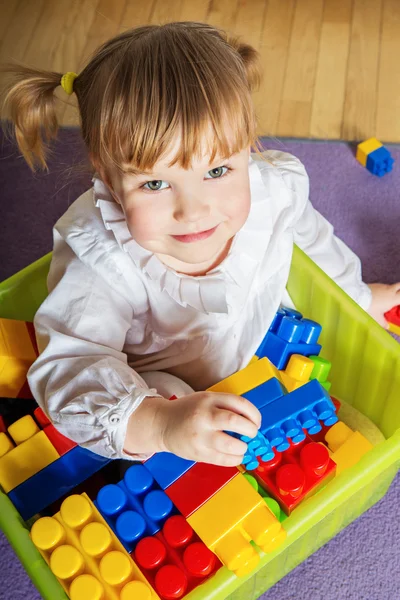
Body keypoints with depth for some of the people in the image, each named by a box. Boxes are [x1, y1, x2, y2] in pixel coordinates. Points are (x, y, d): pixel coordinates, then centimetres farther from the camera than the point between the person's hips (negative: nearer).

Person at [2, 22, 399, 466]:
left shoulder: (276, 189, -24)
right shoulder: (99, 258, -40)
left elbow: (313, 241, -1)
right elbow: (69, 366, -45)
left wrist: (356, 295, 18)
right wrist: (158, 424, -65)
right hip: (156, 384, -4)